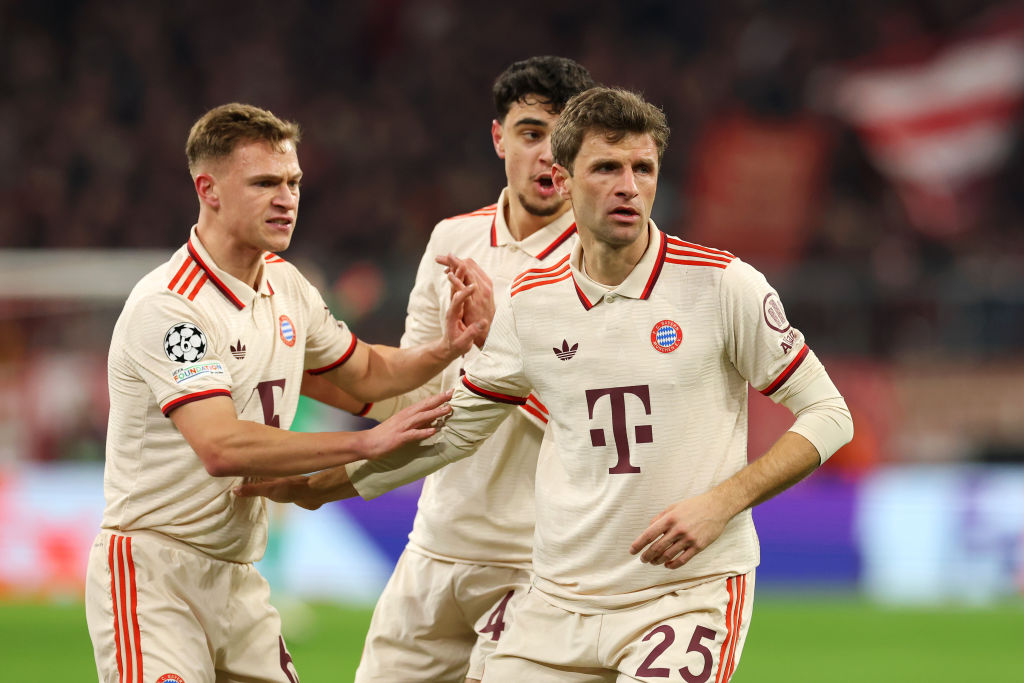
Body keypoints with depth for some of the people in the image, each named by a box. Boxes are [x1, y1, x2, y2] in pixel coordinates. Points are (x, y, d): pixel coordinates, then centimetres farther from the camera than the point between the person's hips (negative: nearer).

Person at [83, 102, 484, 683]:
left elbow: (366, 372, 25)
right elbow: (222, 449, -28)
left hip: (239, 579, 8)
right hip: (152, 570, -8)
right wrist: (366, 443, -25)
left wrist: (446, 349, 5)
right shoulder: (167, 307, -18)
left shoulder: (285, 286, 9)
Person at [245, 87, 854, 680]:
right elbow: (454, 431, 19)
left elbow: (827, 414, -2)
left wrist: (721, 503, -14)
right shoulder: (530, 303, 5)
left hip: (691, 593, -4)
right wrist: (310, 488, 19)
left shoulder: (722, 284, -6)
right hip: (561, 604, 4)